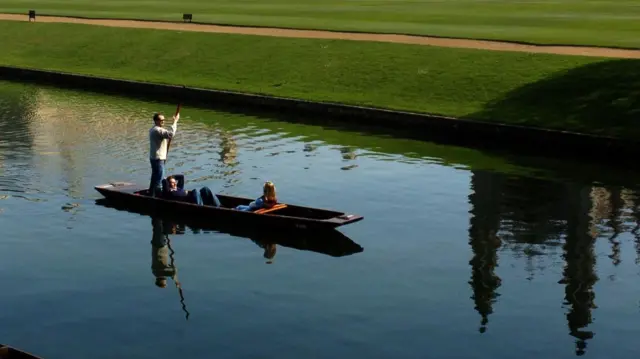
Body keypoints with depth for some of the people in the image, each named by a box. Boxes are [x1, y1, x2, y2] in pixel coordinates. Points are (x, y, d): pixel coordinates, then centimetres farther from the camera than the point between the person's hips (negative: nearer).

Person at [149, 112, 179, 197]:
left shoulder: (152, 129, 15)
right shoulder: (158, 130, -19)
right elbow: (171, 134, -33)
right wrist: (175, 121, -28)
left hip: (154, 158, 10)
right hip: (158, 159, -10)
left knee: (154, 178, 19)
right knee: (159, 181, -7)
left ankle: (151, 195, 27)